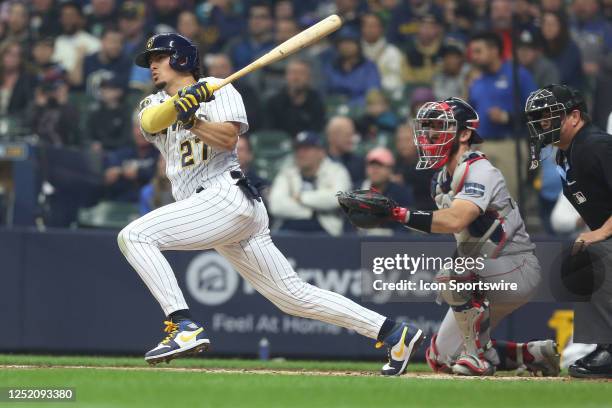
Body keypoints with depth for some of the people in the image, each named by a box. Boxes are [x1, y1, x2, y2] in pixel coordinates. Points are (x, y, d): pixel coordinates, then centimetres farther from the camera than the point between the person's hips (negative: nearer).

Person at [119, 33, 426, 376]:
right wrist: (180, 105, -22)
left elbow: (228, 138, -12)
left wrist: (191, 120, -21)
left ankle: (185, 327, -27)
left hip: (228, 196, -7)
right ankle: (395, 333, 4)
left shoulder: (217, 89, 6)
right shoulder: (155, 103, 22)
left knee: (135, 236, -19)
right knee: (294, 295, 4)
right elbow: (150, 122, -4)